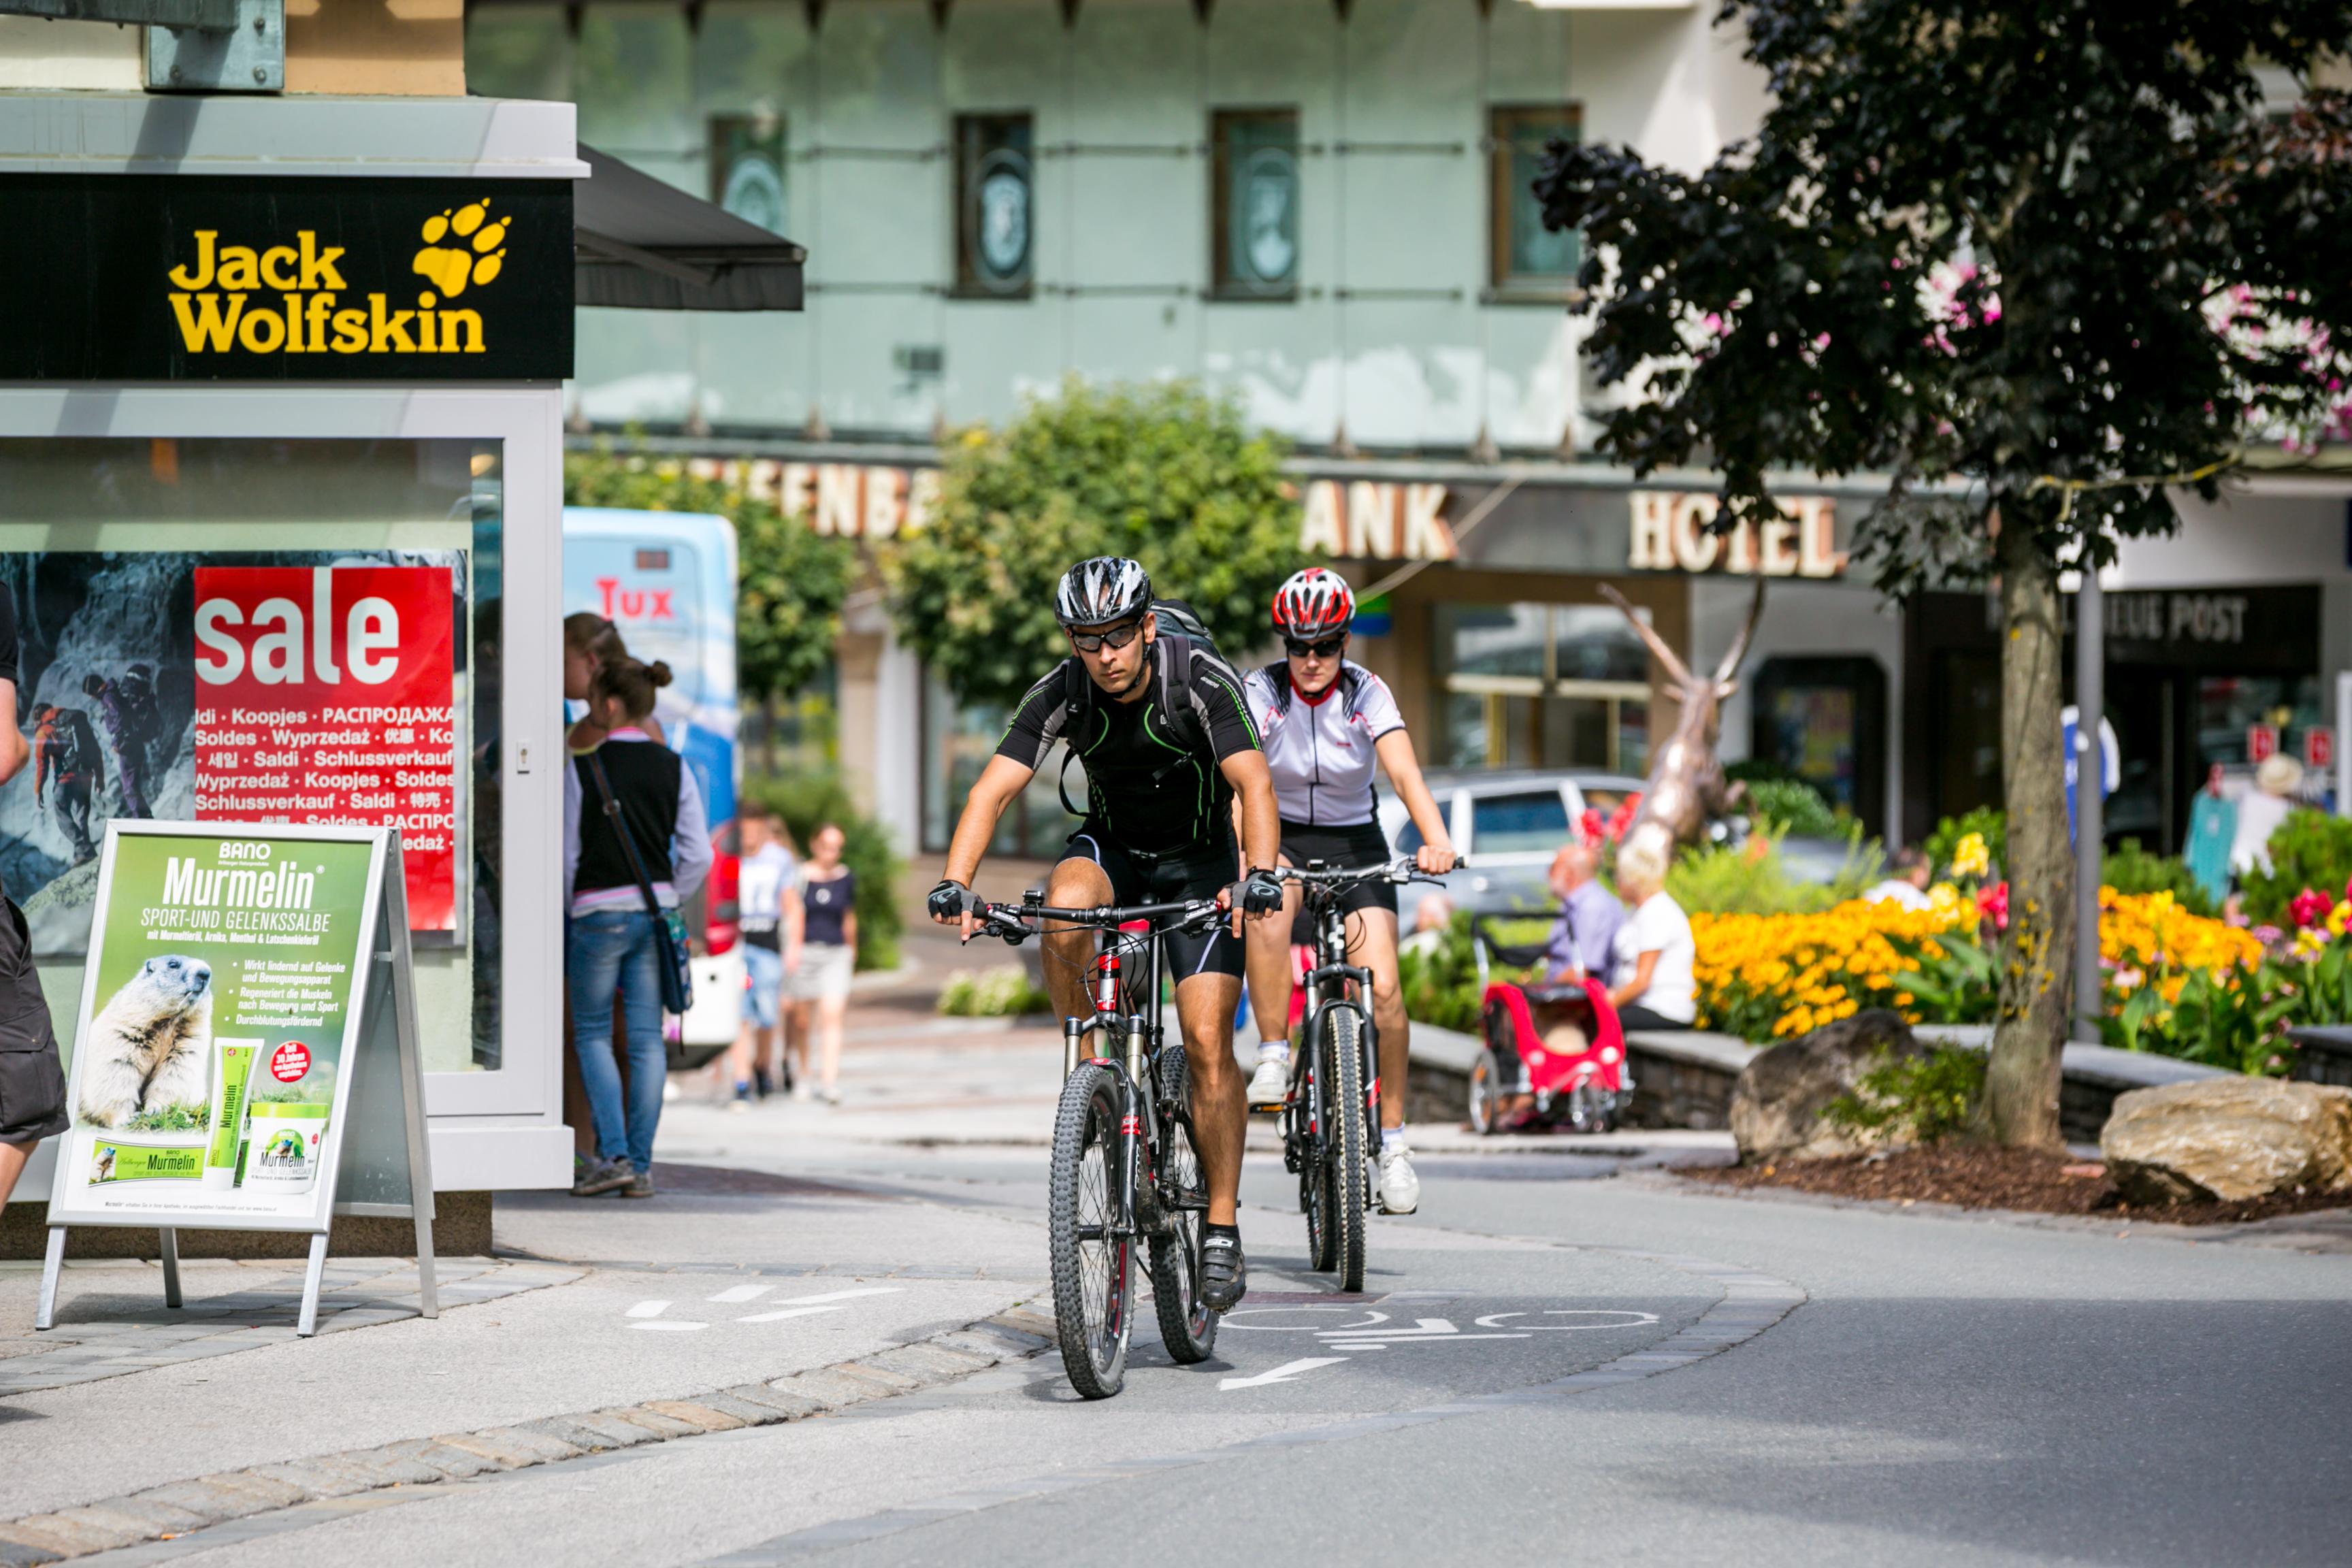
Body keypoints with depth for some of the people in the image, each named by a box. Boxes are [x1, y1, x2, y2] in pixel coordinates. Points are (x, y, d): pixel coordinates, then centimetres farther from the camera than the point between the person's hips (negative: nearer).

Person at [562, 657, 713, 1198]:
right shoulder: (673, 769, 2)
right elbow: (699, 855, 0)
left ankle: (613, 1154, -7)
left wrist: (567, 909, 9)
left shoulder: (583, 769, -9)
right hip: (655, 907, 4)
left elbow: (568, 854, -7)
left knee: (592, 1034, 7)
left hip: (599, 910, -4)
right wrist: (668, 903, 12)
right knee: (646, 1038, 6)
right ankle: (641, 1163, 5)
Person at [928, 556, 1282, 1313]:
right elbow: (994, 788, -27)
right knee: (1066, 908, -35)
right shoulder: (1060, 696, -20)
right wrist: (955, 884, -42)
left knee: (1207, 1041, -13)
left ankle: (1222, 1228, -5)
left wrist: (1260, 874, -52)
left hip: (1199, 859, -2)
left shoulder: (1201, 680, -26)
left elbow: (1253, 781, -35)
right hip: (1111, 845, 2)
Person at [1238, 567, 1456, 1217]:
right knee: (1269, 902, -37)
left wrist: (1436, 841, -43)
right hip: (1282, 839, -1)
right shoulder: (1260, 692, -14)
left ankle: (1393, 1138, -1)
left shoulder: (1367, 693, -12)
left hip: (1354, 842, 1)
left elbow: (1406, 774, -24)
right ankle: (1273, 1058, -27)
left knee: (1381, 988, -15)